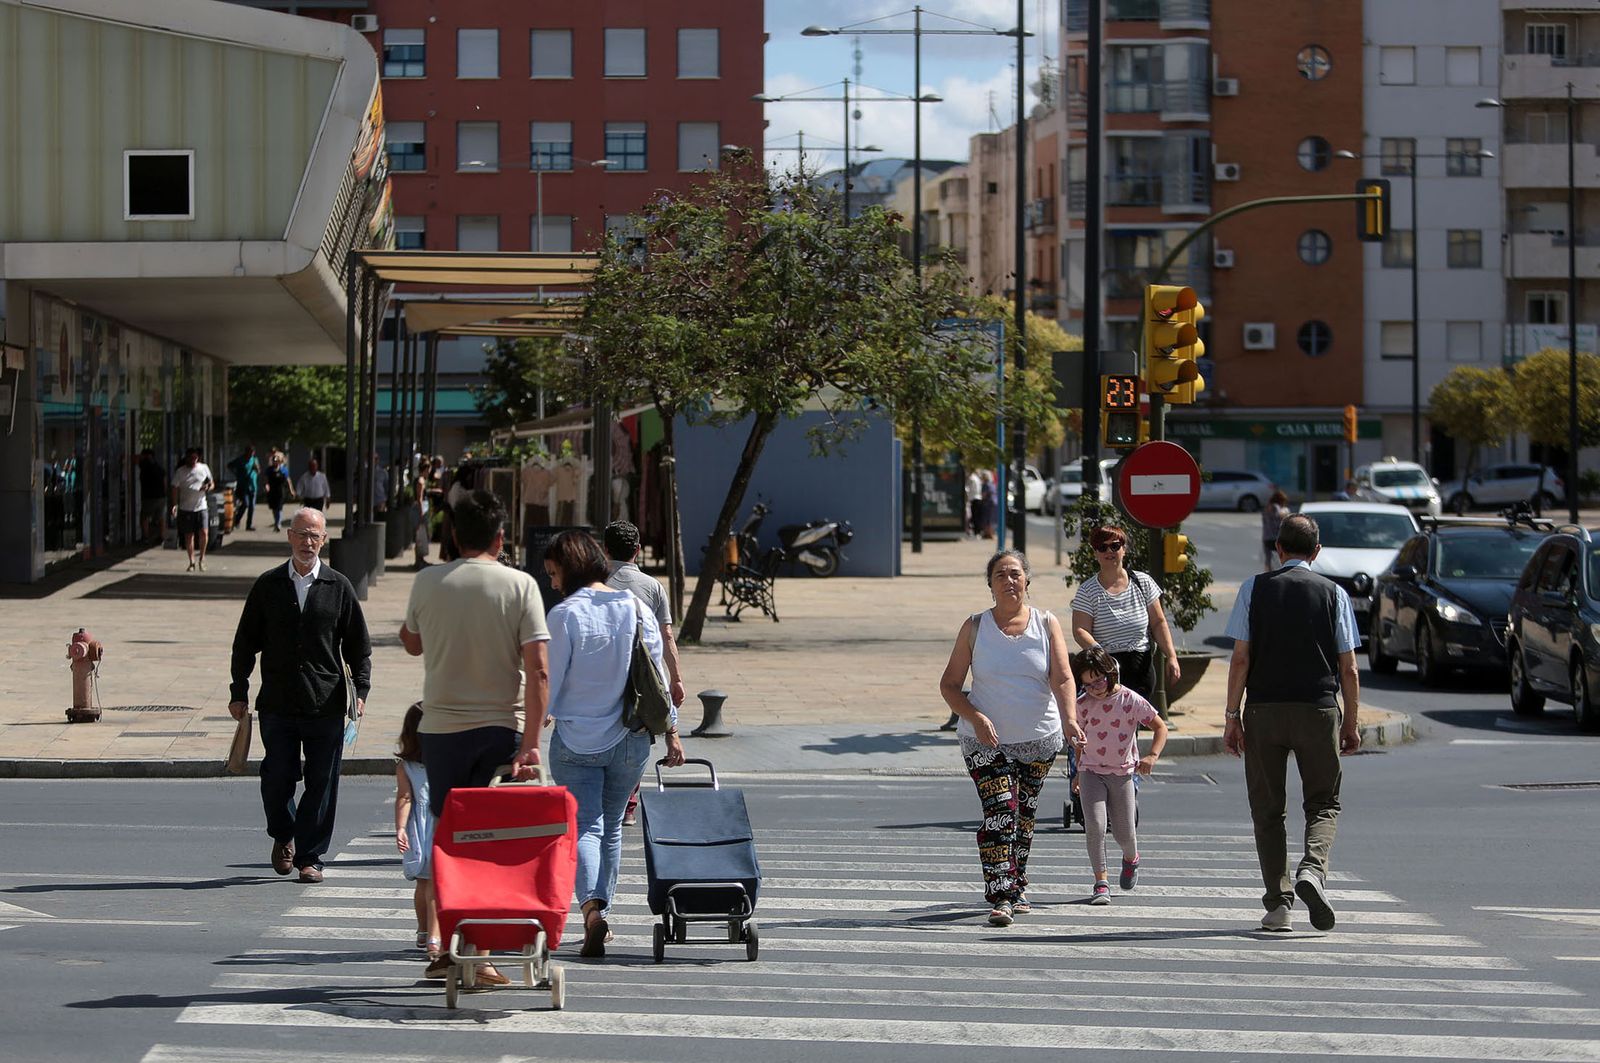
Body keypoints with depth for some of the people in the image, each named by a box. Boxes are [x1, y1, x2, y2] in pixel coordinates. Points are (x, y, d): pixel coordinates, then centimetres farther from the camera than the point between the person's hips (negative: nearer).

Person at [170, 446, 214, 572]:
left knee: (204, 532, -14)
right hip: (186, 508, 0)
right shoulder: (180, 471, 1)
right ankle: (191, 562, 17)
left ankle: (202, 558, 6)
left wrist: (208, 487, -8)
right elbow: (175, 489, 2)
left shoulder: (204, 468, 7)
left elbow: (212, 484, 16)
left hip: (201, 506, 0)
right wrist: (175, 505, -11)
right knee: (189, 536, 4)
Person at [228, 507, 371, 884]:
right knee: (276, 779, 1)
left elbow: (359, 645, 9)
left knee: (321, 783, 1)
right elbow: (245, 643, 11)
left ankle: (309, 857, 10)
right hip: (277, 704, 0)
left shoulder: (339, 587, 5)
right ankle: (283, 836, 28)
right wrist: (239, 692, 6)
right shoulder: (268, 585, 7)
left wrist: (360, 690, -1)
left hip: (326, 707, 0)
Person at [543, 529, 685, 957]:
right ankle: (603, 909, 21)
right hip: (630, 740, 4)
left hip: (576, 740, -4)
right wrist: (671, 731, 13)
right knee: (612, 826, 18)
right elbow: (659, 675, 5)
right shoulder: (637, 608, 1)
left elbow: (548, 686, -11)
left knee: (583, 826, -3)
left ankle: (592, 907, -24)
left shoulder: (564, 615, -12)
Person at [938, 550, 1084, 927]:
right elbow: (949, 684, -1)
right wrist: (975, 718, -18)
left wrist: (1070, 719, -30)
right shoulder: (975, 626, -1)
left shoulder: (1046, 625, 0)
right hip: (986, 740, -2)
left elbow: (1062, 678, -11)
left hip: (1039, 739, 2)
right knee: (999, 812, -17)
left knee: (1024, 817, 12)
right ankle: (1000, 897, -21)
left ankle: (1017, 888, 30)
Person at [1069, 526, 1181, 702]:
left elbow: (1159, 623, 11)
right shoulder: (1087, 591, 0)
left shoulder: (1143, 583, 8)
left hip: (1142, 668, 3)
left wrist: (1171, 656, 2)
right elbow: (1080, 631, -8)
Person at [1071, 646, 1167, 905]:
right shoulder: (1083, 704, -2)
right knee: (1095, 826, -16)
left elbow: (1160, 727, -4)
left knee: (1124, 832, 6)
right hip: (1091, 772, 1)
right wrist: (1079, 771, 17)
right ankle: (1101, 883, -11)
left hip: (1122, 773, -1)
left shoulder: (1131, 701, -10)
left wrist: (1152, 756, -18)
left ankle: (1131, 859, 42)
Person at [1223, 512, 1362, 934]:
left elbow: (1240, 657, -3)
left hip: (1264, 710, 0)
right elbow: (1348, 667, 2)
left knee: (1267, 809, 9)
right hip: (1319, 709, 0)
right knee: (1323, 802, 10)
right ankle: (1313, 869, -17)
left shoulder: (1255, 588, 2)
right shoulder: (1334, 594, 4)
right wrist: (1351, 722, 11)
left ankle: (1278, 902, 4)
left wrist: (1231, 716, 1)